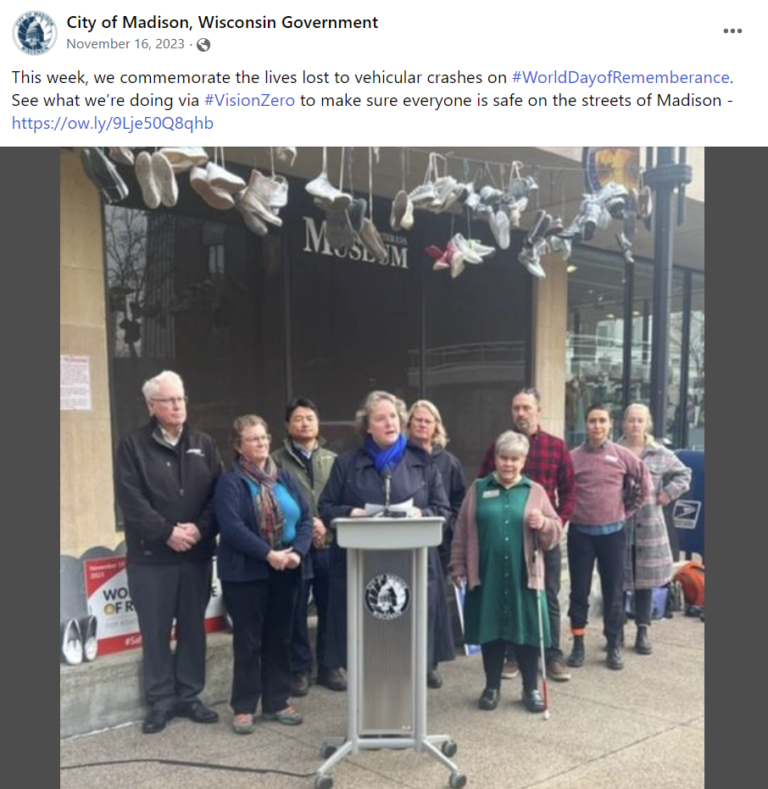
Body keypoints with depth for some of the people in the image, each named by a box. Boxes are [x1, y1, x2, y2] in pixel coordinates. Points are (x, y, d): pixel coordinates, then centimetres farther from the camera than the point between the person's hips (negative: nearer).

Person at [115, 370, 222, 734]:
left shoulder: (204, 444, 9)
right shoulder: (133, 445, -1)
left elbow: (218, 493, 3)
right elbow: (131, 499, -10)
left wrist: (200, 529, -12)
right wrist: (167, 533, -16)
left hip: (197, 553, 3)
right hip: (152, 555, -3)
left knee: (193, 628, 10)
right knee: (156, 632, 5)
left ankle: (189, 697, 23)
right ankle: (160, 701, 17)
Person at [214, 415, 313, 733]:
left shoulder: (285, 479, 10)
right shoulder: (230, 482, -6)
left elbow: (306, 518, 5)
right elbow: (232, 527, -18)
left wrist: (297, 552, -12)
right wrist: (268, 554, -22)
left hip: (286, 571, 5)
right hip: (247, 571, -5)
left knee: (279, 638, 11)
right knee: (248, 640, 2)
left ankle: (276, 702, 22)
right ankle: (243, 707, 13)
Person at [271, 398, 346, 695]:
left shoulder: (333, 460, 12)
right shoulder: (277, 460, 2)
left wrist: (327, 525, -7)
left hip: (329, 545, 3)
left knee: (330, 609, 9)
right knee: (296, 611, 4)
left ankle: (329, 667, 23)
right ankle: (300, 669, 17)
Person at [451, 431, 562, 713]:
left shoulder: (535, 491, 6)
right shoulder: (478, 489, 7)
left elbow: (555, 533, 4)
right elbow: (462, 531, 7)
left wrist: (543, 524, -17)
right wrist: (458, 566, 4)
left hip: (524, 576, 0)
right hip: (486, 576, 1)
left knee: (526, 631, 4)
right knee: (490, 630, 8)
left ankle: (531, 688, 20)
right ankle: (492, 687, 23)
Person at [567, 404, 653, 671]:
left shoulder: (622, 455, -1)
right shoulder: (573, 457, -5)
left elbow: (644, 483, 9)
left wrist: (627, 510, 8)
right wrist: (568, 514, 0)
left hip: (612, 533, 1)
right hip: (580, 533, -1)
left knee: (613, 592, 7)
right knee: (579, 591, 7)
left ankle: (613, 647, 19)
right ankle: (578, 644, 19)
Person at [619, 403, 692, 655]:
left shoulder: (661, 454, 3)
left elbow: (683, 474, 13)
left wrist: (668, 493, 2)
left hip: (648, 527, 2)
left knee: (646, 579, 8)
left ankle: (642, 631, 20)